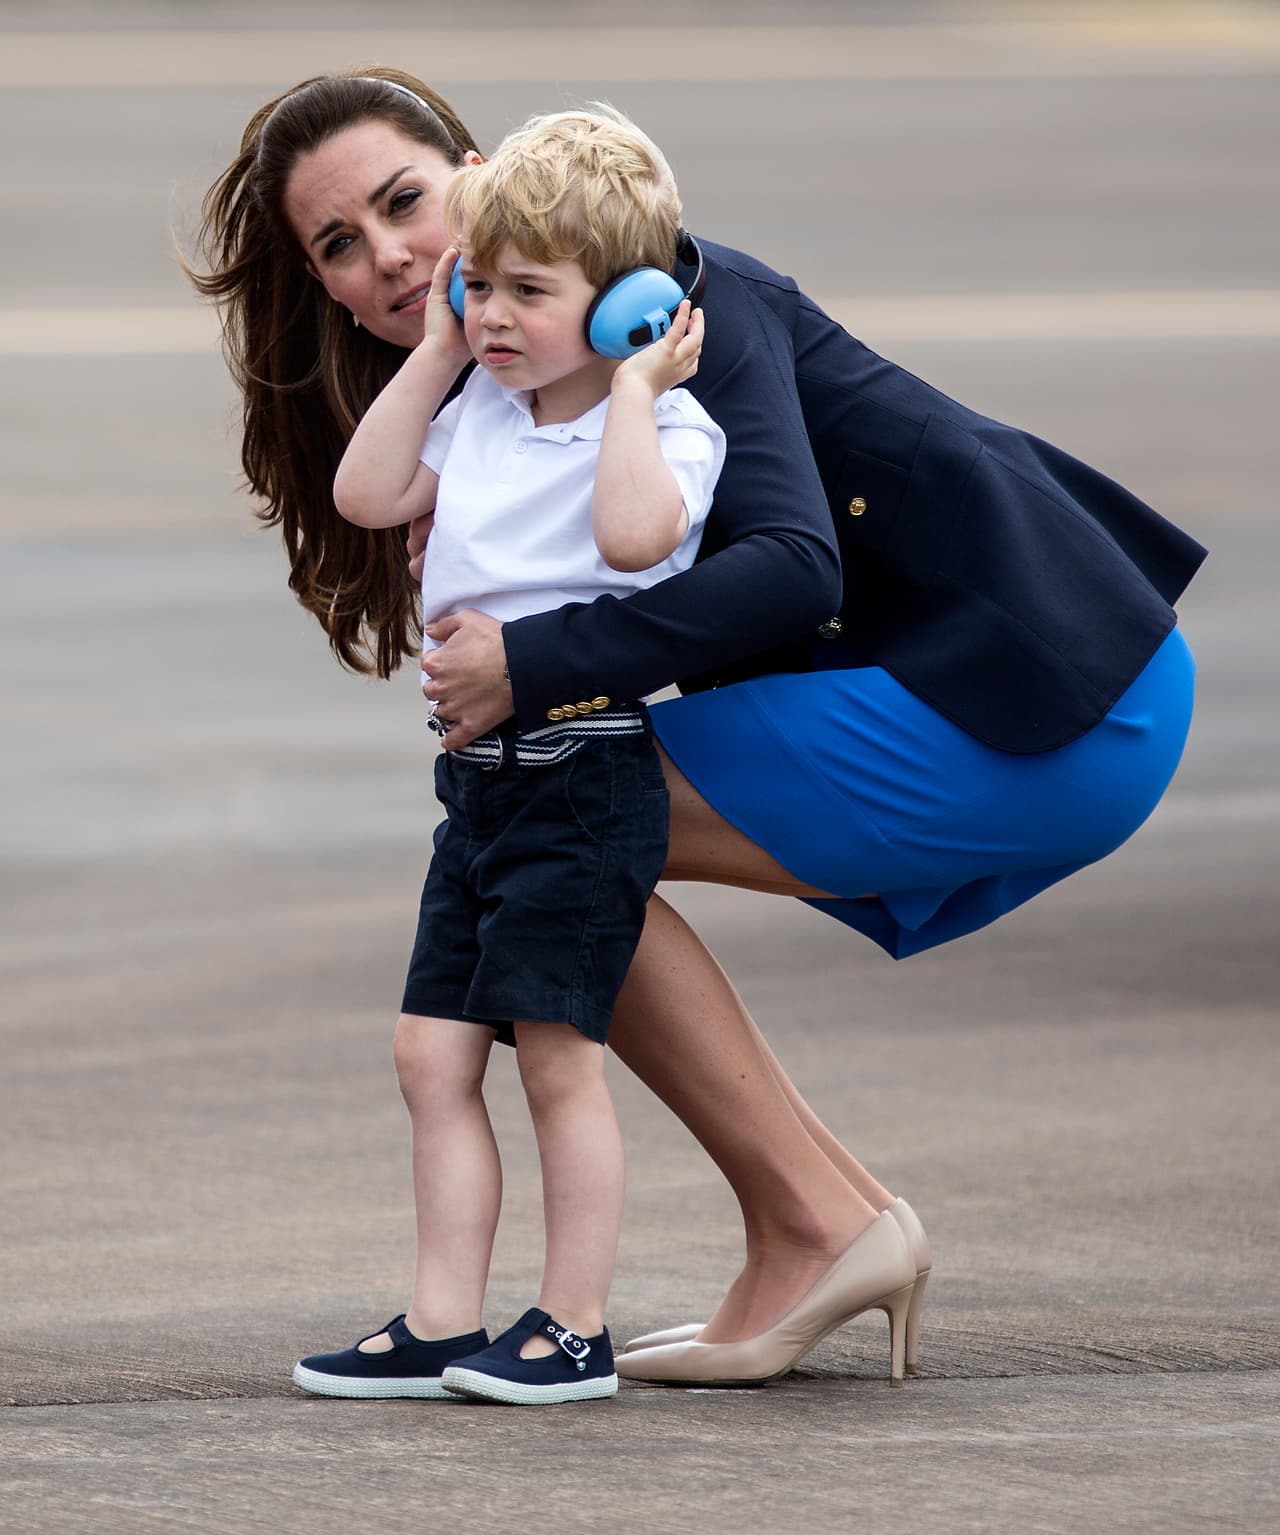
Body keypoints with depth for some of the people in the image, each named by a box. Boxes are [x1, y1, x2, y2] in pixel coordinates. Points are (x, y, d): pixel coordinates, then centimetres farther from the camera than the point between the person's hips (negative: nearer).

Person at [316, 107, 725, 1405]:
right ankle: (450, 1325, 8)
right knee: (438, 1055, 5)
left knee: (555, 1055, -7)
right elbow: (365, 495, 13)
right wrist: (436, 354, 11)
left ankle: (576, 1327, 1)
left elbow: (635, 533, -29)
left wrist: (633, 387, -20)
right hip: (478, 772, 8)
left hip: (587, 772, -8)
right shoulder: (482, 413, 14)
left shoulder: (665, 423, -9)